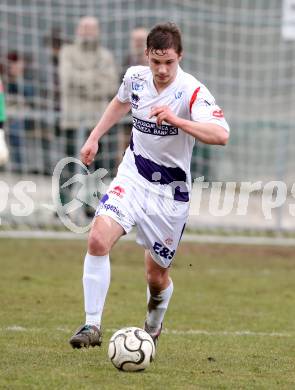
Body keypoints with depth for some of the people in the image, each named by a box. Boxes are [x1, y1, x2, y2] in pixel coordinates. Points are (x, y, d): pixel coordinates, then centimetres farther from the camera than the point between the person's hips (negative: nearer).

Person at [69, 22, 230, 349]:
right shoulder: (135, 78, -4)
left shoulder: (192, 92, -21)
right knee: (98, 239, -23)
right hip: (132, 176, 3)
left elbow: (221, 135, -38)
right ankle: (92, 325, -15)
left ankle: (153, 328, 40)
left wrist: (176, 120, -48)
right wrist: (94, 137, 17)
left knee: (156, 276, 7)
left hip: (169, 190, -3)